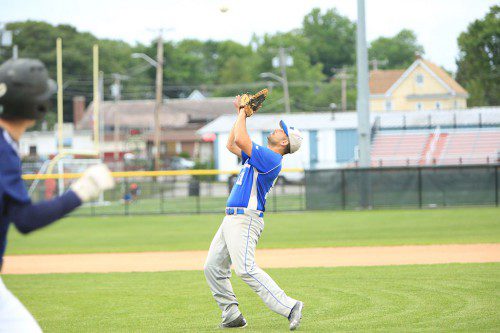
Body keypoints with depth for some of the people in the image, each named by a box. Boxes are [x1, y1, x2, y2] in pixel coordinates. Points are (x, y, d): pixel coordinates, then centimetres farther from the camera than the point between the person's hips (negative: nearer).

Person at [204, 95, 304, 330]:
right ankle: (232, 315, 14)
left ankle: (289, 307, -23)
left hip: (245, 219, -10)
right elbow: (232, 145, 28)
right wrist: (241, 113, 22)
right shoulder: (258, 156, 18)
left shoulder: (272, 159, -13)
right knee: (213, 267, 11)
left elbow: (241, 139, -20)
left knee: (246, 269, -22)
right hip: (232, 219, 10)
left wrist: (243, 113, -6)